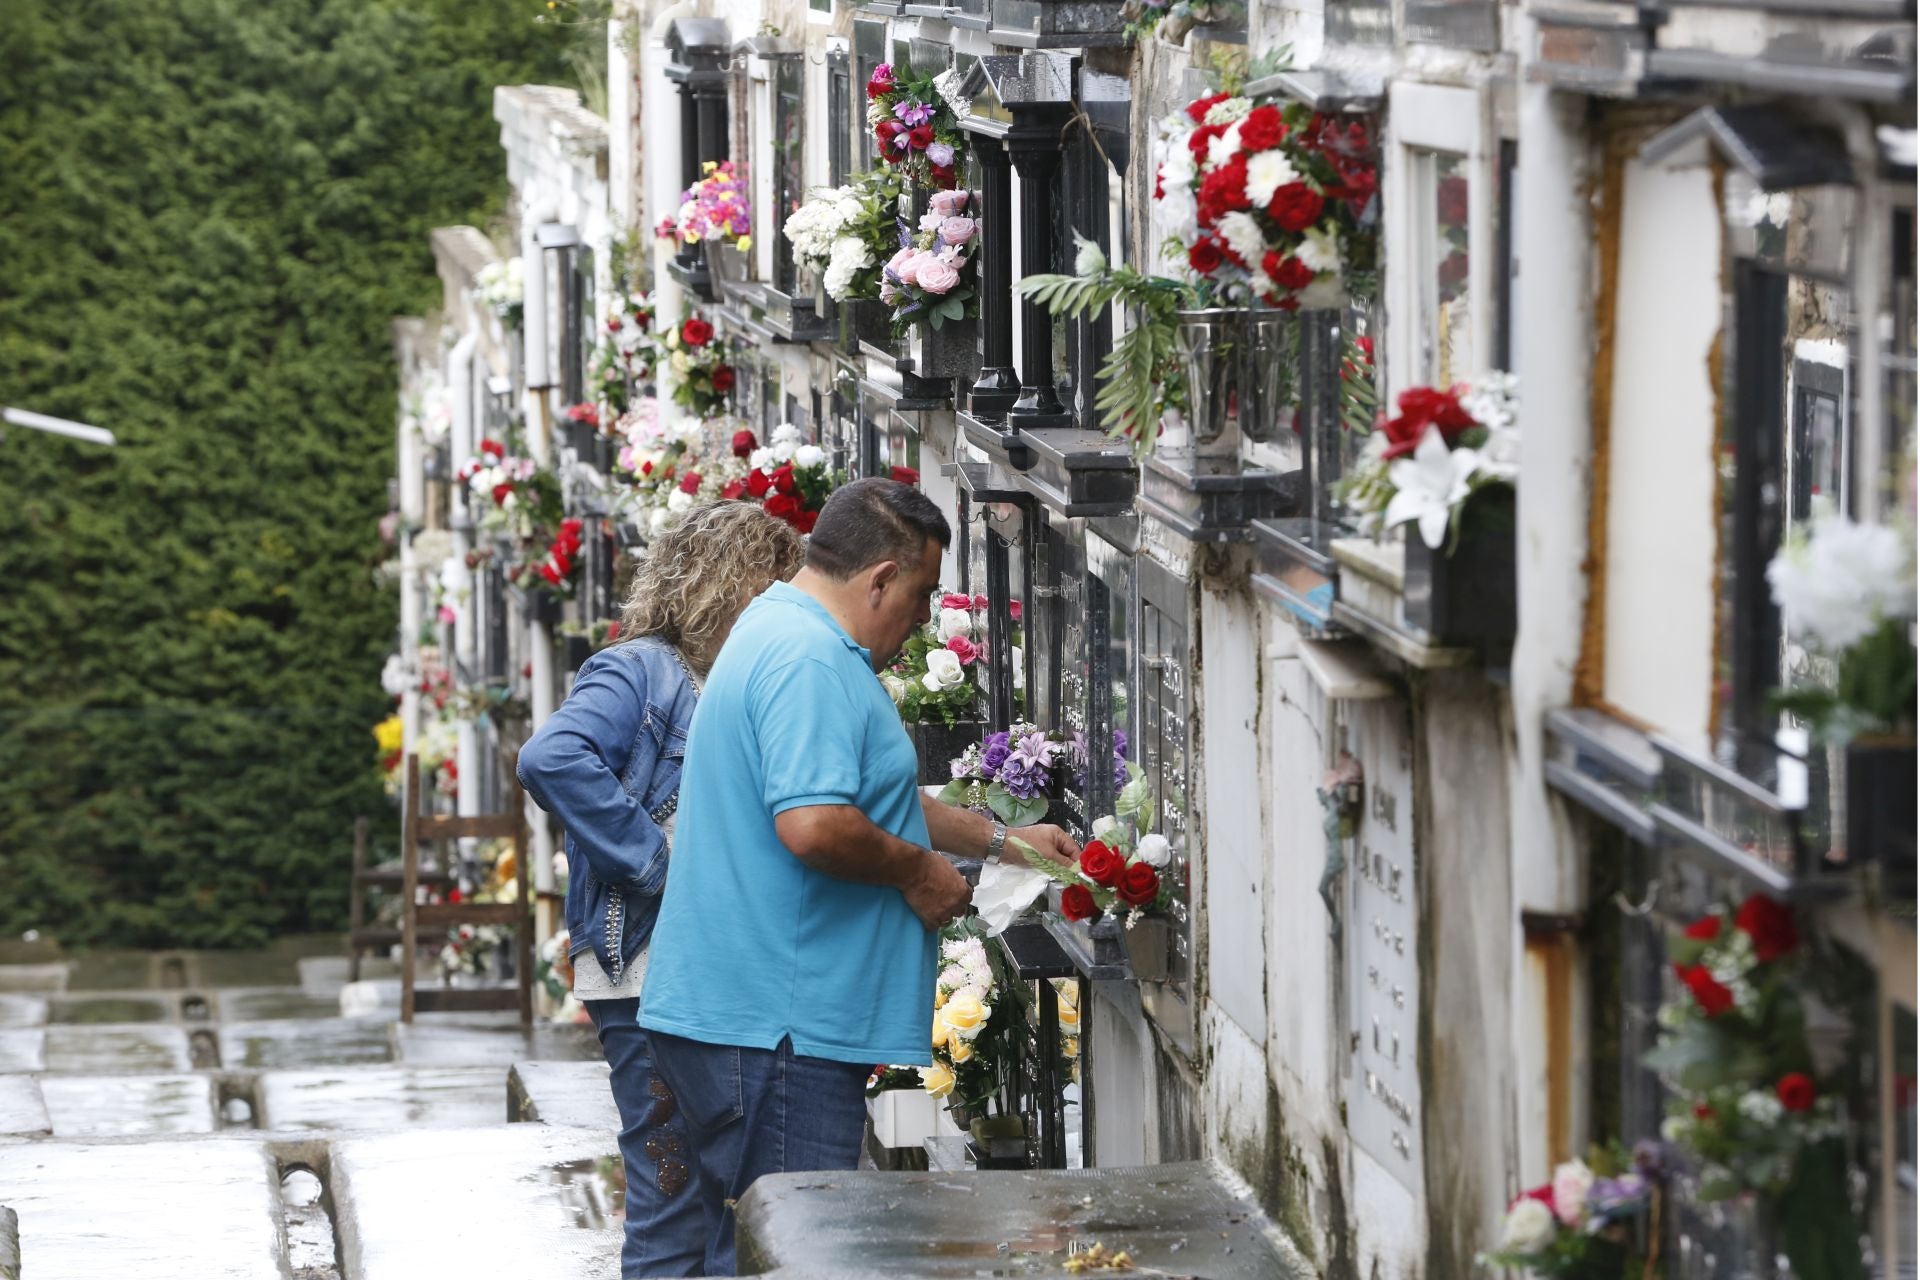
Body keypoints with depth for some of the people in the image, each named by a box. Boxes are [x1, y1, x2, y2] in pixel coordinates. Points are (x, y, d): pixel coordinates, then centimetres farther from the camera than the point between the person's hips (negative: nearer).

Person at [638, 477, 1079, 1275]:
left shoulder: (785, 635, 20)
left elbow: (863, 797, 33)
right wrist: (917, 871, -11)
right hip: (774, 1027, -11)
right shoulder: (809, 662, -16)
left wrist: (999, 840, 33)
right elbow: (812, 825, -28)